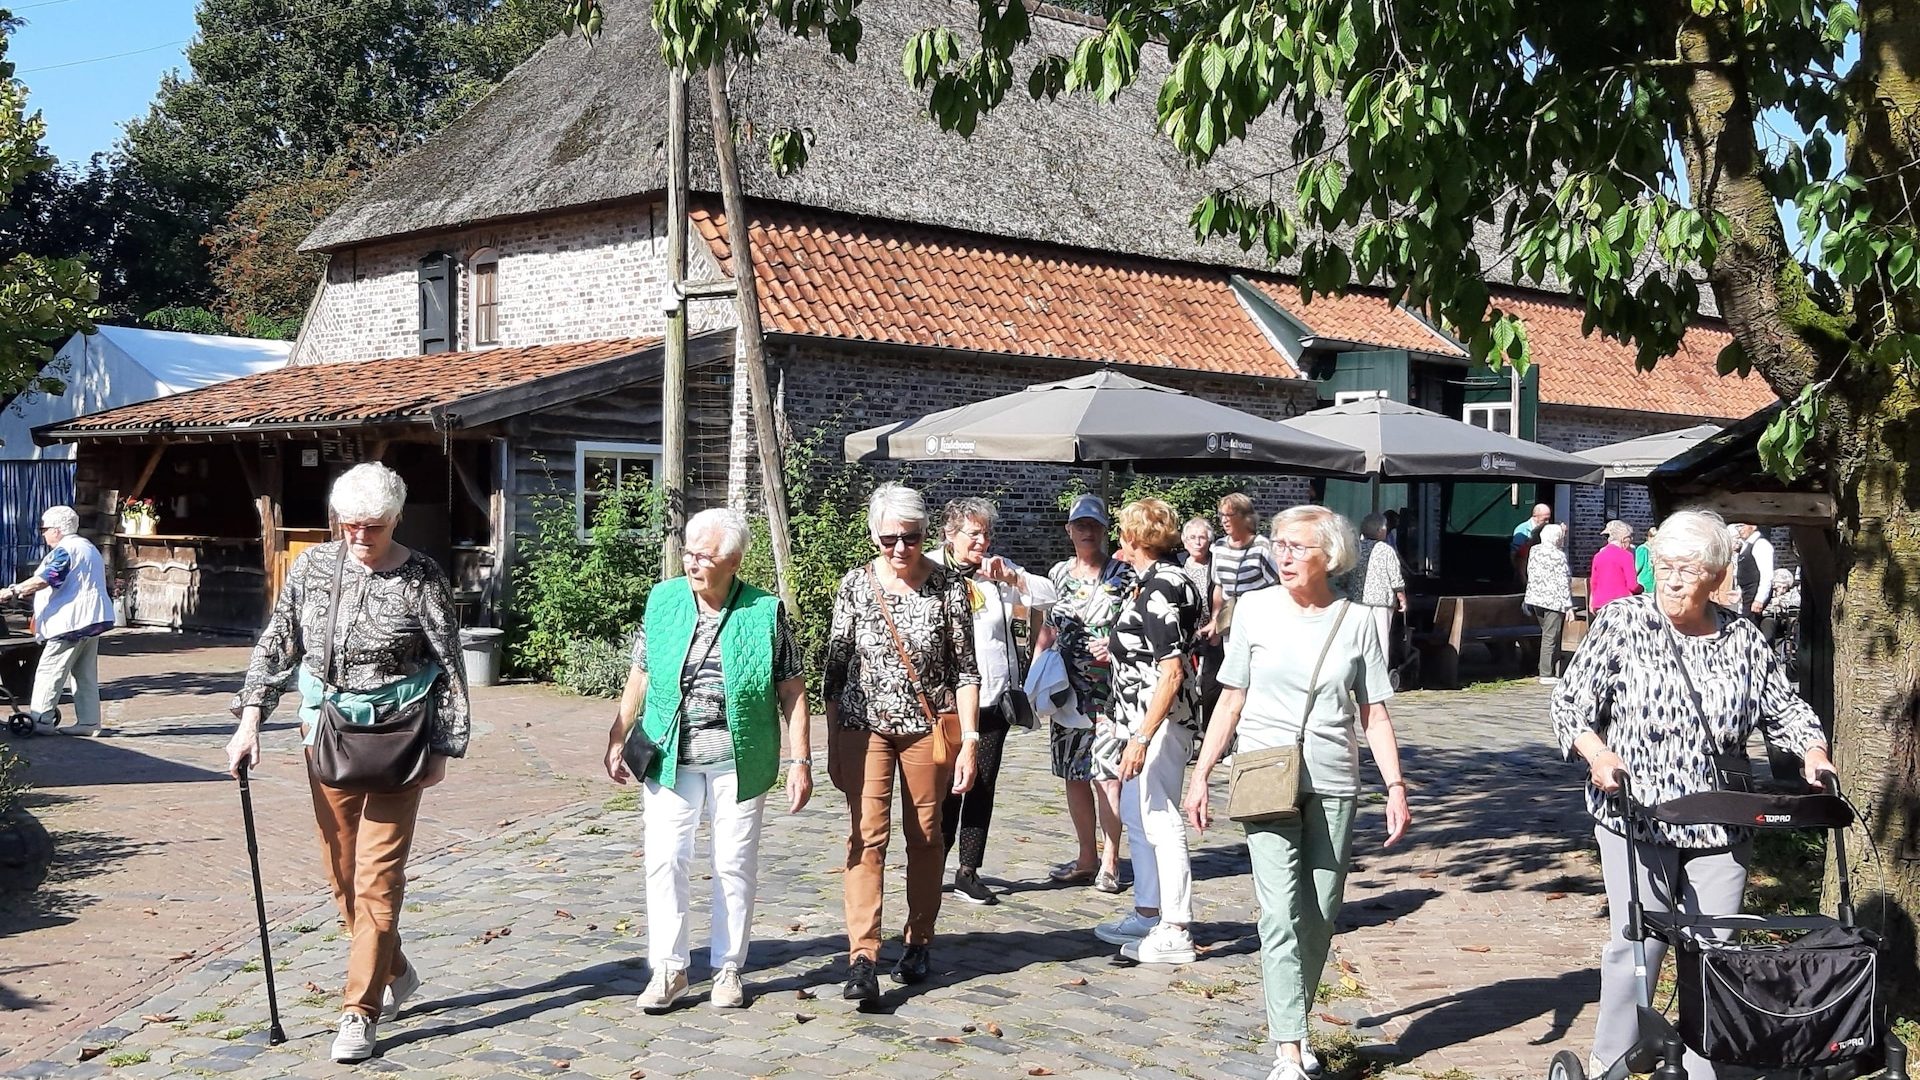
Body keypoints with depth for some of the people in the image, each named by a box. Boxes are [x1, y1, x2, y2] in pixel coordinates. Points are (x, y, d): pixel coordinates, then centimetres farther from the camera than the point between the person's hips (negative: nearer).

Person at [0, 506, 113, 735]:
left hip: (71, 622, -10)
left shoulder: (64, 550, -12)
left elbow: (44, 580, -23)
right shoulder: (88, 547, 19)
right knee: (86, 674, 10)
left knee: (49, 671, -5)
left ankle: (40, 720, -5)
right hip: (93, 620, 10)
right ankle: (88, 722, 10)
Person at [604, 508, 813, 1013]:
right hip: (670, 761, 2)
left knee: (735, 866, 6)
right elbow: (639, 677, 10)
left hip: (738, 764, -2)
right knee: (665, 861, -1)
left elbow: (792, 690, -3)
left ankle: (728, 969, 19)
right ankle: (668, 970, 9)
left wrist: (799, 762, -6)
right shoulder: (662, 601, 2)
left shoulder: (766, 612, -5)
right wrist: (616, 739, 8)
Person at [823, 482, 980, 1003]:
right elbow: (836, 666, 5)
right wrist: (832, 744, 5)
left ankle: (919, 944, 24)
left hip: (929, 726, 0)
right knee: (866, 835, -9)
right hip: (865, 726, 0)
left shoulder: (948, 586, -3)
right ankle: (862, 958, -12)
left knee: (925, 835, 7)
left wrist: (969, 739, -7)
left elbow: (966, 670, -1)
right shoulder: (856, 584, 0)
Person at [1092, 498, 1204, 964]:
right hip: (1138, 719, 11)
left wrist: (1142, 738, -25)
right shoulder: (1147, 584, 11)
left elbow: (1171, 674, -24)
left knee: (1161, 821, -4)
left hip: (1159, 721, -11)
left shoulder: (1160, 590, -20)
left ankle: (1174, 933, 3)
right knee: (1136, 816, 19)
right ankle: (1147, 913, 31)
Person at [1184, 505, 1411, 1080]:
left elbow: (1374, 713, 5)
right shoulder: (1256, 610, 1)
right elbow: (1231, 701, 6)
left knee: (1319, 919, 7)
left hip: (1333, 784, 2)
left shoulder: (1355, 623, 2)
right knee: (1280, 914, -10)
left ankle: (1291, 1027, 24)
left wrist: (1396, 785, -4)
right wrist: (1200, 776, 4)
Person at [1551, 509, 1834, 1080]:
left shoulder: (1743, 638, 8)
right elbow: (1571, 702, -3)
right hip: (1638, 815, -3)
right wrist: (1597, 754, -19)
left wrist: (1813, 750, 0)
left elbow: (1782, 707, 18)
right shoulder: (1621, 623, -1)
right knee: (1638, 942, -4)